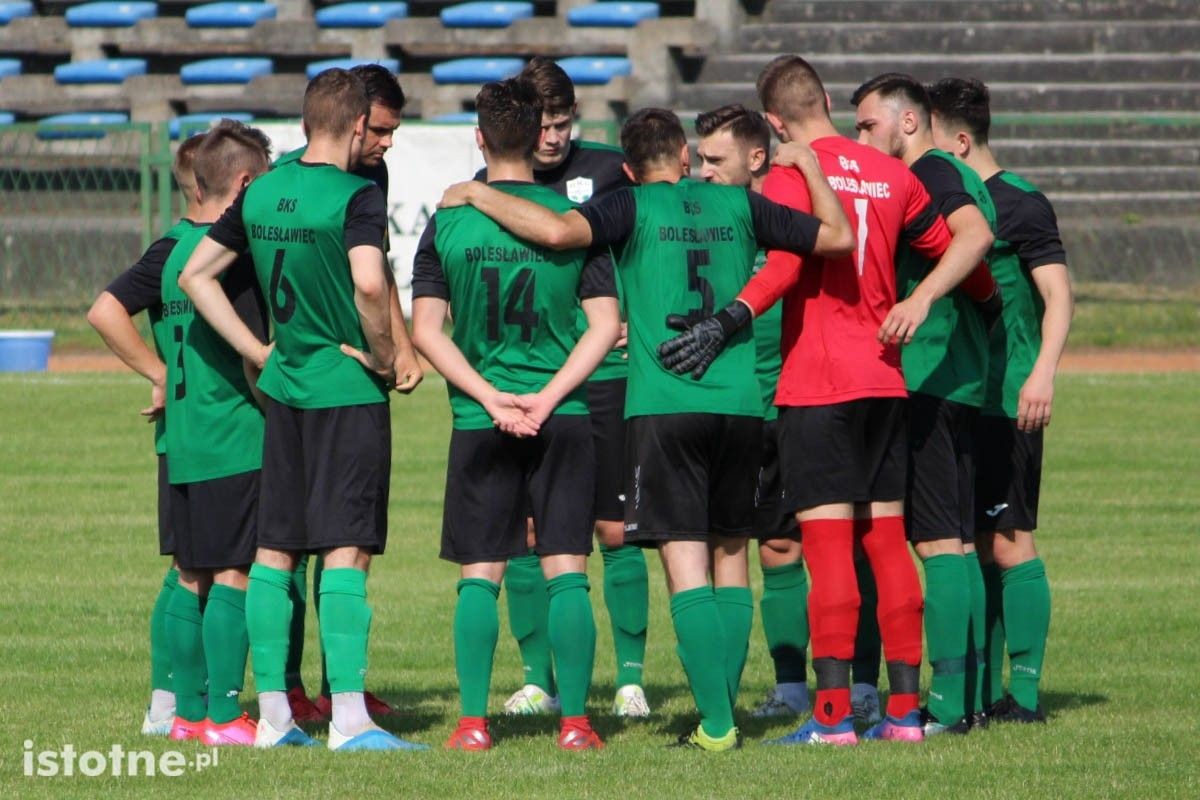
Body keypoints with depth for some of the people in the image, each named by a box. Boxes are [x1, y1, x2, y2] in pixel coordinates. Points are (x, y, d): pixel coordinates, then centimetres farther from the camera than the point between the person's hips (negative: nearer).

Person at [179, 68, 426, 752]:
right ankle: (349, 719, -10)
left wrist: (260, 352, 11)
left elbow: (196, 274, 13)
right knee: (347, 551, -6)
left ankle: (274, 714, 14)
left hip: (284, 388, 6)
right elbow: (369, 284, -29)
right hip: (349, 389, -6)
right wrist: (384, 356, -13)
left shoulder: (260, 194, 7)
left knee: (276, 548, 11)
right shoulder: (356, 197, -14)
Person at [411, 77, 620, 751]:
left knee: (480, 575, 5)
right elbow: (605, 324, -4)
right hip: (564, 418, 0)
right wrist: (547, 397, -6)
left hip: (479, 421, 0)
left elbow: (426, 329, -3)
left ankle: (474, 721, 1)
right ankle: (575, 720, -1)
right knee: (567, 572, 2)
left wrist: (489, 397, -5)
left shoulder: (449, 221, 0)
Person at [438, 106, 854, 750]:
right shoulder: (739, 206, 10)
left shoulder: (634, 208, 0)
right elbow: (838, 237, 16)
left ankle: (716, 725, -12)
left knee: (687, 570, -5)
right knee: (729, 557, 15)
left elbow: (559, 230, -17)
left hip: (662, 406, -3)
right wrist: (810, 167, 29)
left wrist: (479, 195, -4)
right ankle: (723, 712, 15)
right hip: (740, 403, 4)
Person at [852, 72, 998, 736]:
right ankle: (968, 693, 12)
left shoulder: (929, 173, -9)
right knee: (958, 542, 11)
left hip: (927, 380, -10)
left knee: (938, 540, -10)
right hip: (964, 381, 10)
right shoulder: (960, 177, 20)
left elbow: (975, 233, -28)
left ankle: (948, 701, -12)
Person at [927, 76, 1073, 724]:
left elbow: (1058, 294, -12)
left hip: (1005, 402, -8)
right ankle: (983, 690, 12)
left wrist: (1044, 372, -22)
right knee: (975, 546, 9)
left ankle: (1024, 691, -6)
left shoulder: (1020, 204, -8)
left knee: (1010, 543, -8)